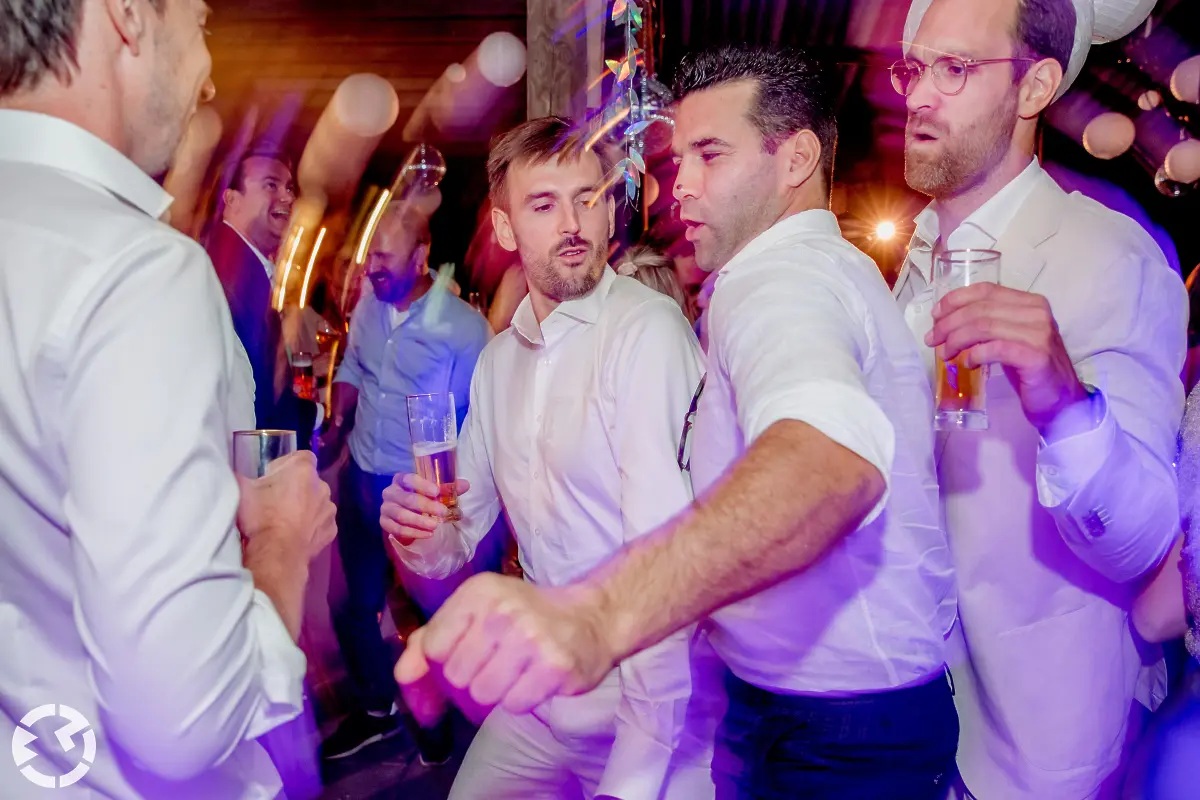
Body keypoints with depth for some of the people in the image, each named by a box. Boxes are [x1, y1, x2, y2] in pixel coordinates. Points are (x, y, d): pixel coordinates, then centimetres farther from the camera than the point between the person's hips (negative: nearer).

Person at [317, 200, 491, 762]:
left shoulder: (464, 327, -18)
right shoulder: (369, 305, -1)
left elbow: (474, 420, -11)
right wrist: (338, 426, 1)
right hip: (360, 478, 6)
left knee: (429, 609, 11)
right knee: (352, 601, 17)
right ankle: (376, 709, 41)